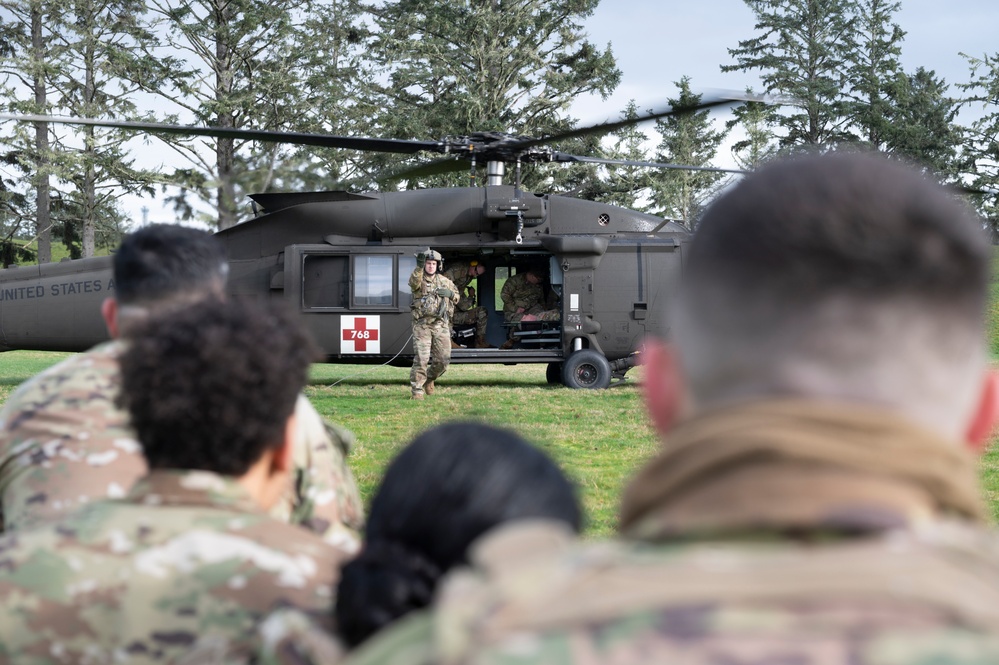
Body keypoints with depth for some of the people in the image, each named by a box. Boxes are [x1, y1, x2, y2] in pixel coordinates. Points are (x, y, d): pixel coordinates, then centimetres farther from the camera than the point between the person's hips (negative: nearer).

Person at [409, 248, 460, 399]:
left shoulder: (444, 281, 12)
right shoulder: (419, 279, -2)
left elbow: (456, 297, 21)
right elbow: (414, 283, -27)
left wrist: (450, 294, -3)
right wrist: (419, 267, -44)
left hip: (441, 325, 4)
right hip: (422, 325, -4)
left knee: (443, 360, 3)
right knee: (421, 359, -12)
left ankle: (429, 379, 31)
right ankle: (417, 390, -2)